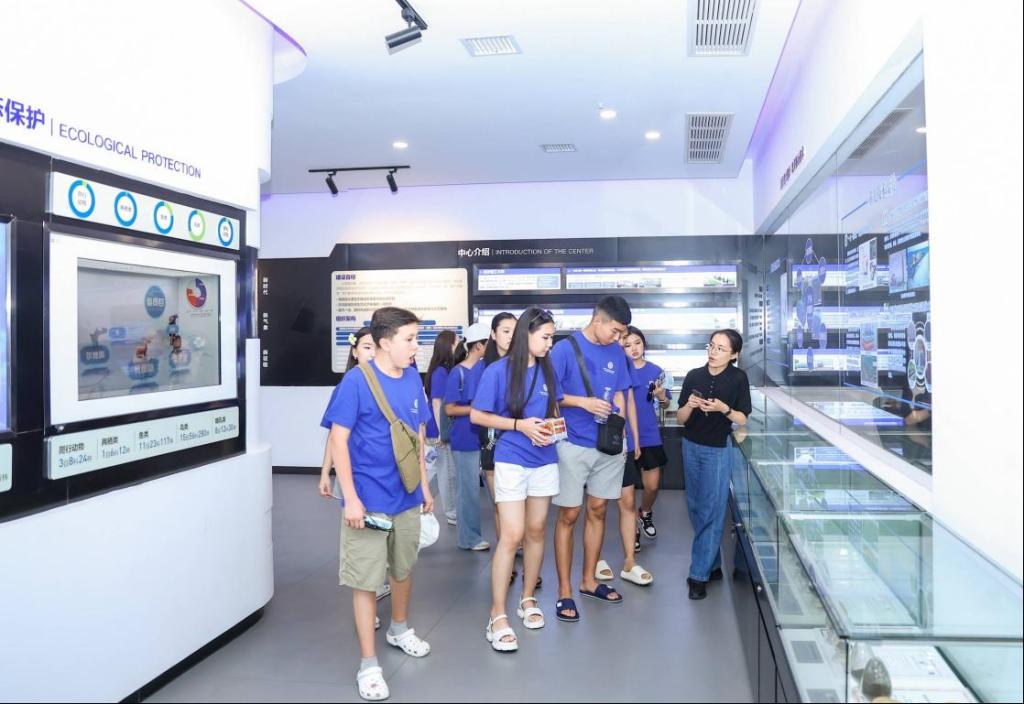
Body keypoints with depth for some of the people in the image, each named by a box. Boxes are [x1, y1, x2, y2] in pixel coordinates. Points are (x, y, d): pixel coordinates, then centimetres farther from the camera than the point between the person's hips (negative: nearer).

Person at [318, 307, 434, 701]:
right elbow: (338, 439, -14)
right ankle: (369, 665, 16)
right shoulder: (357, 381, -15)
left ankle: (399, 629, 45)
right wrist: (351, 498, -17)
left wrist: (424, 484, 13)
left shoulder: (413, 378, 2)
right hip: (369, 499, -5)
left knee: (403, 569, 21)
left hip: (407, 497, 6)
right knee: (365, 580, 4)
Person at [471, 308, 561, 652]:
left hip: (544, 461, 5)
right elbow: (476, 415, -8)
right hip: (511, 461, -5)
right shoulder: (498, 370, -10)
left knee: (536, 531, 12)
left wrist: (553, 426, -5)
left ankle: (528, 599, 29)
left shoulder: (547, 370, 4)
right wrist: (520, 424, -17)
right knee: (512, 535, -9)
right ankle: (497, 615, 1)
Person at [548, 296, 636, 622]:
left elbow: (619, 393, 14)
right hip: (574, 444, -5)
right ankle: (564, 592, 12)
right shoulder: (565, 349, -10)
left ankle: (589, 580, 29)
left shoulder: (616, 351, 6)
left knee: (597, 510, 13)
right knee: (569, 515, 1)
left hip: (608, 445, 5)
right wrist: (584, 403, -20)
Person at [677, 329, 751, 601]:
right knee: (696, 508, 11)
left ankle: (699, 574, 3)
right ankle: (713, 565, 26)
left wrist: (724, 408, -23)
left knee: (711, 512, -4)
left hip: (718, 449, -4)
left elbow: (743, 419, -6)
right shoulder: (694, 376, -4)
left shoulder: (738, 378, -10)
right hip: (691, 446, 4)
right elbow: (680, 419, 0)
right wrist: (689, 406, -20)